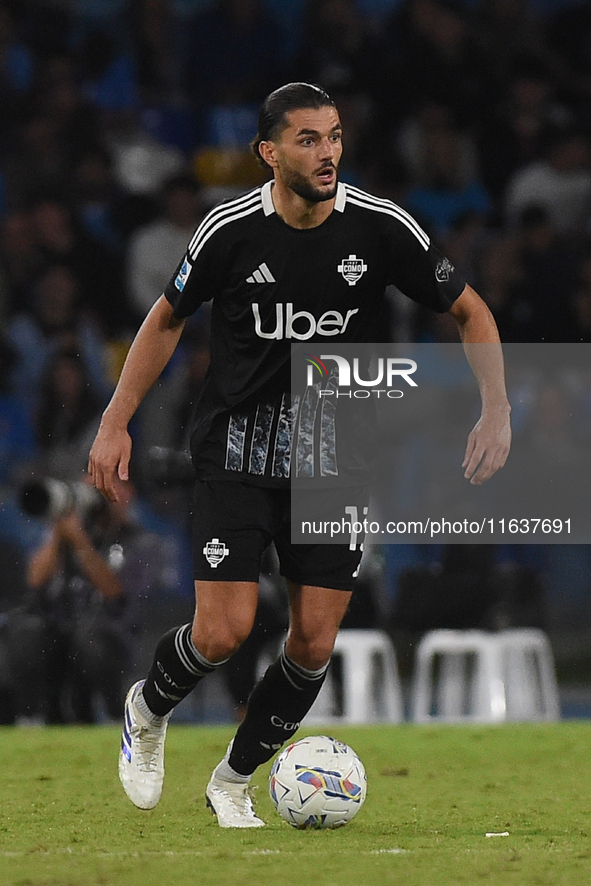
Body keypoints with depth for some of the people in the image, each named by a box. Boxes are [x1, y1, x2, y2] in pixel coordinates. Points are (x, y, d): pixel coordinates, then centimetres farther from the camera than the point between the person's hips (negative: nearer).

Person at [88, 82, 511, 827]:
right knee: (223, 632, -12)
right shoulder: (230, 230, -10)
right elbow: (167, 319, 7)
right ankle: (148, 711, 21)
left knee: (314, 645, -2)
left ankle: (234, 779, 21)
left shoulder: (380, 227, -8)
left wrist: (496, 414, -9)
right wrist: (115, 423, 3)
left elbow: (469, 311, 3)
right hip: (237, 451, -2)